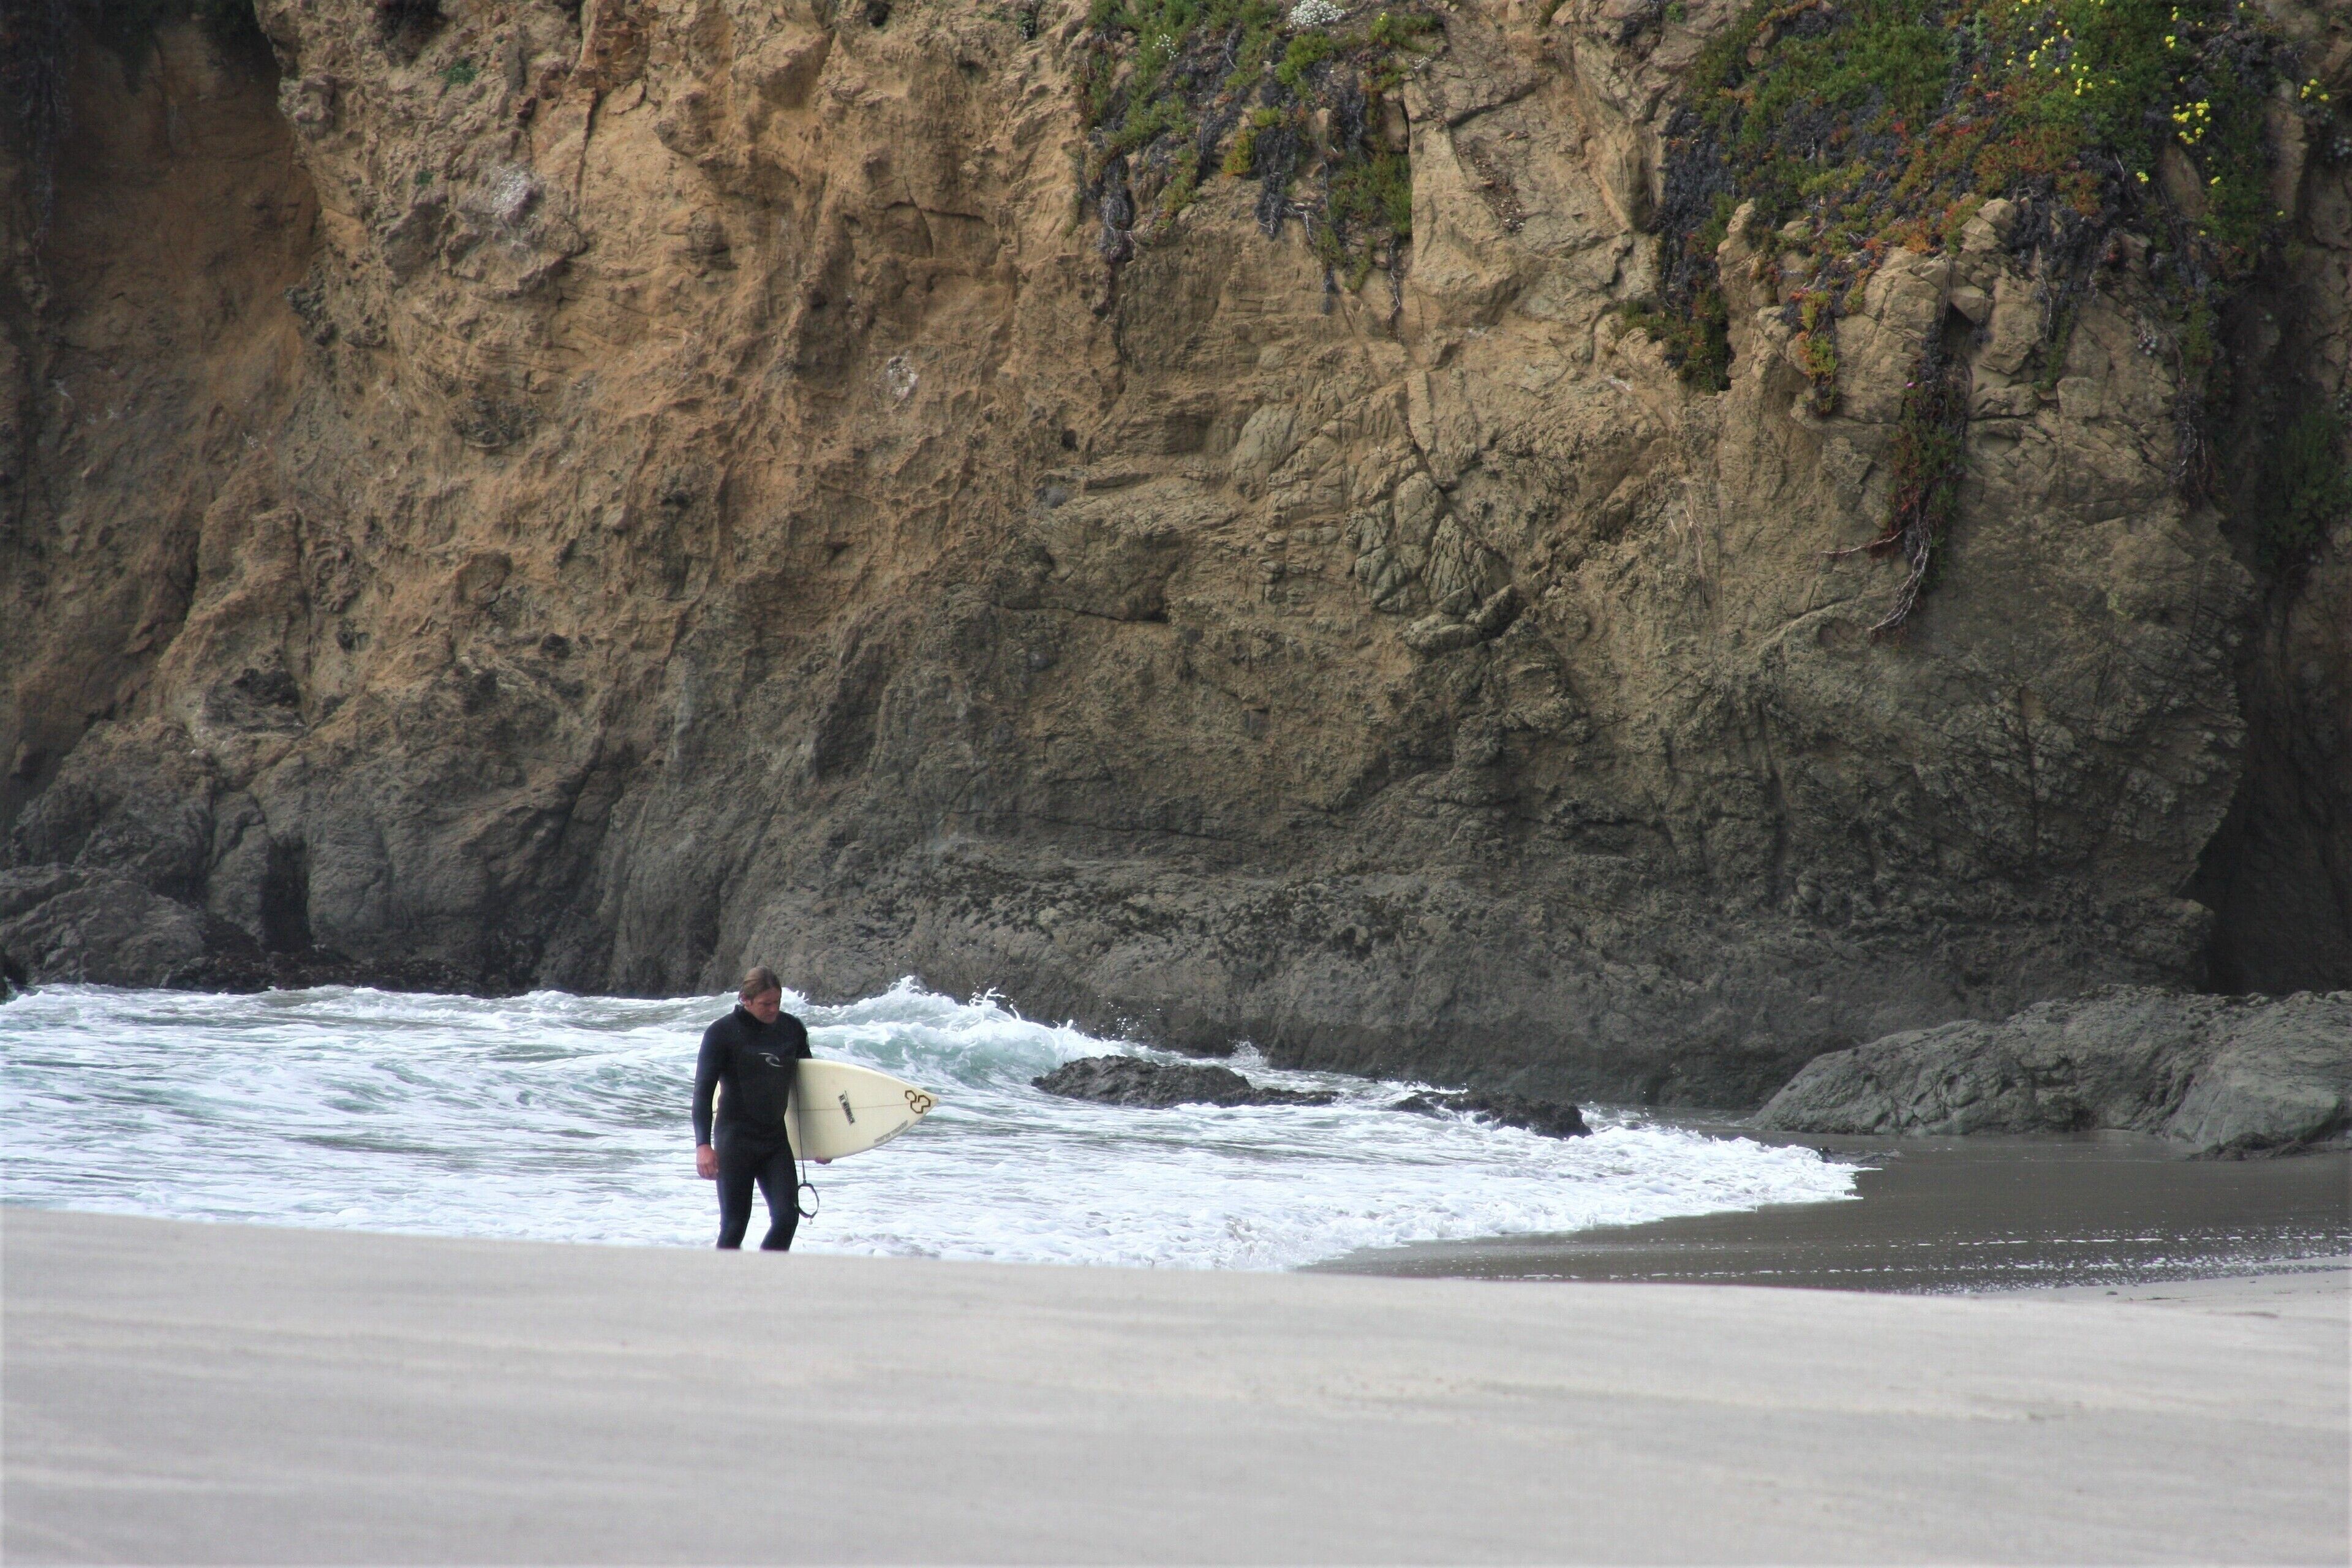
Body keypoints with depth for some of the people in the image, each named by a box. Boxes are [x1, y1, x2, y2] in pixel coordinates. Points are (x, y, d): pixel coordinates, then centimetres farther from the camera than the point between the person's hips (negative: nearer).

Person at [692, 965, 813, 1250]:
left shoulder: (792, 1029, 6)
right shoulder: (722, 1033, -7)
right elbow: (703, 1092, -9)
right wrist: (703, 1145, -20)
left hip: (776, 1139, 4)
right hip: (735, 1139, -4)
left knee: (787, 1216, -9)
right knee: (734, 1226, -3)